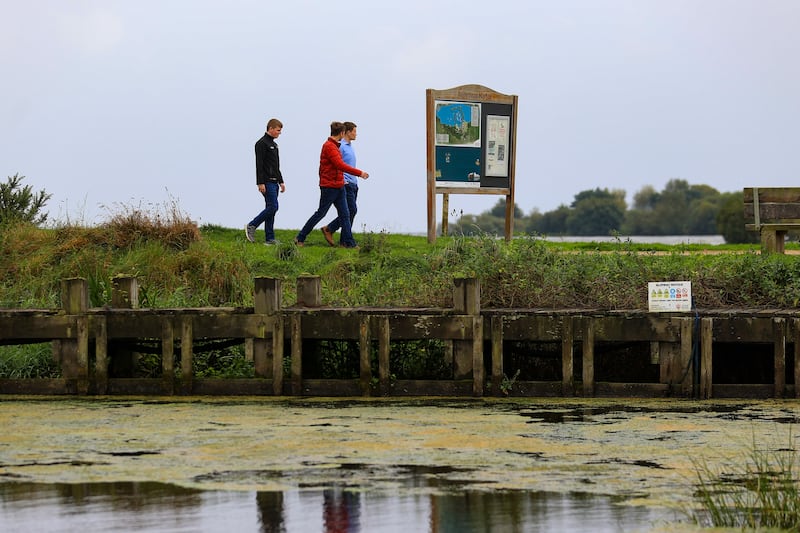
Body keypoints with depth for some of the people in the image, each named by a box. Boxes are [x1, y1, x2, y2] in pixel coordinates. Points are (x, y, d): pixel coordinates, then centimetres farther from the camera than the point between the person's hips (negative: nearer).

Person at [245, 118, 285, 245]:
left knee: (271, 208, 6)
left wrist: (281, 181, 22)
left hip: (274, 182, 9)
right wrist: (261, 183, -22)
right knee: (273, 207, -15)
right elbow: (259, 165, -16)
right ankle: (251, 226, -5)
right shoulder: (262, 143, -10)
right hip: (267, 182, -9)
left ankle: (270, 238, 5)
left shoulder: (274, 144, 20)